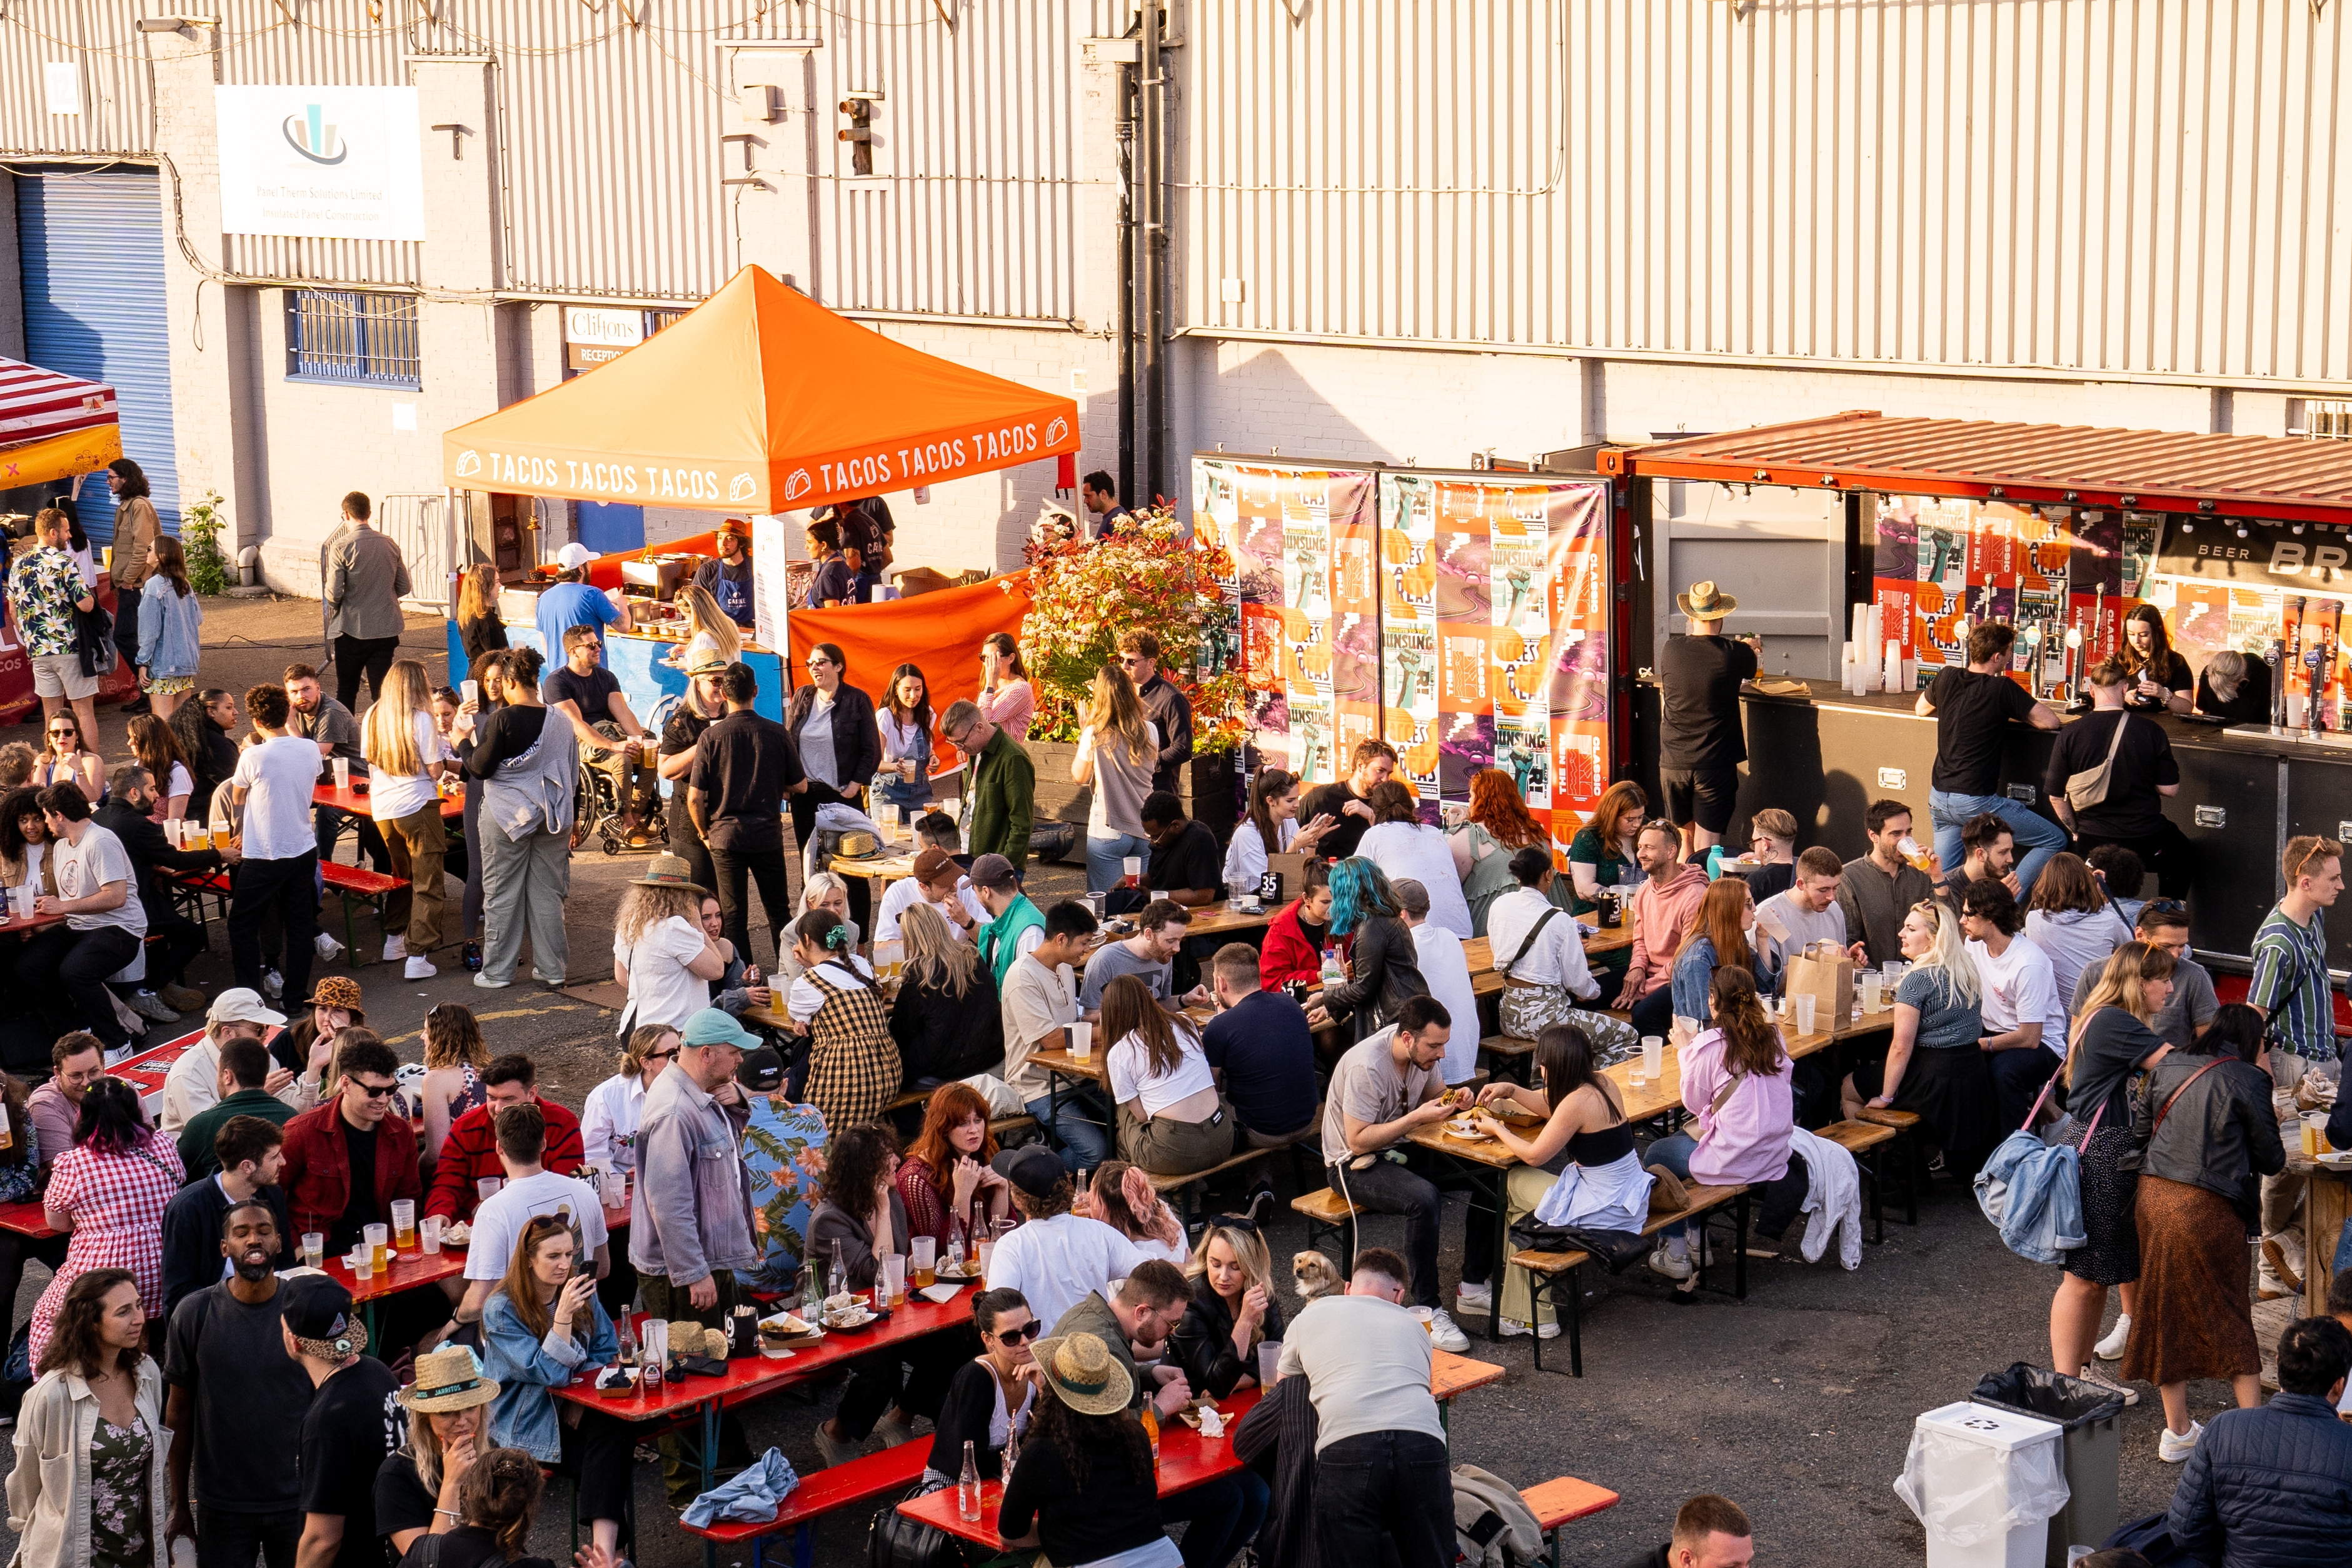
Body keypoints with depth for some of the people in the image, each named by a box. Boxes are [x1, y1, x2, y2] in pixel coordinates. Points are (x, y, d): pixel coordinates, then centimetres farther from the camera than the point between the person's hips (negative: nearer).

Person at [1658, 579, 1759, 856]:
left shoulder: (1670, 650, -3)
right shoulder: (1736, 653, -9)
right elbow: (1750, 673, 14)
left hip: (1672, 763, 2)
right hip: (1715, 765, -2)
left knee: (1684, 841, 15)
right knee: (1706, 849, -1)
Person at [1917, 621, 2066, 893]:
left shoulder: (1947, 678, 4)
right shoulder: (2002, 689, -13)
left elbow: (1921, 709, 23)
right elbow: (2050, 721, -11)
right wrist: (2013, 713, 6)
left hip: (1939, 796, 7)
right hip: (1977, 801, -7)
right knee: (2055, 841, 2)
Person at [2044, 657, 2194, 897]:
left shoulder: (2070, 734, -8)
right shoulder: (2150, 731, -10)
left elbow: (2055, 796, -1)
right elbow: (2169, 789, -5)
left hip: (2092, 842, 1)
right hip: (2146, 841, -1)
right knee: (2183, 856, 32)